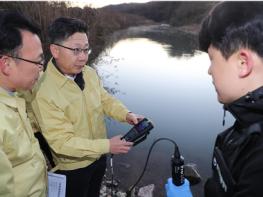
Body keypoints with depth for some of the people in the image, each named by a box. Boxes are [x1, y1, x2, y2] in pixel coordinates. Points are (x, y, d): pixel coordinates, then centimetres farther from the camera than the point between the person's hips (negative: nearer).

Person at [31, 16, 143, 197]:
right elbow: (62, 142, -31)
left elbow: (105, 99, 2)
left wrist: (126, 115, -17)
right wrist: (107, 146, -33)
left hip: (99, 155, 6)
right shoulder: (43, 91, -31)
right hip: (72, 167, -5)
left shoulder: (90, 73, -10)